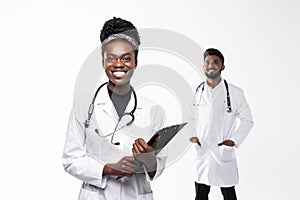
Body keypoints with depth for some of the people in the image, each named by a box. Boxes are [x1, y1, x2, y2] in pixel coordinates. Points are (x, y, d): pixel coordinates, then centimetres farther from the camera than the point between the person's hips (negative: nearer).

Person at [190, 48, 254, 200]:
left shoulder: (235, 92, -4)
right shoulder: (197, 92, 3)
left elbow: (247, 120, 2)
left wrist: (234, 140, -8)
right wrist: (191, 135, -2)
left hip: (224, 153, -2)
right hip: (201, 152, 2)